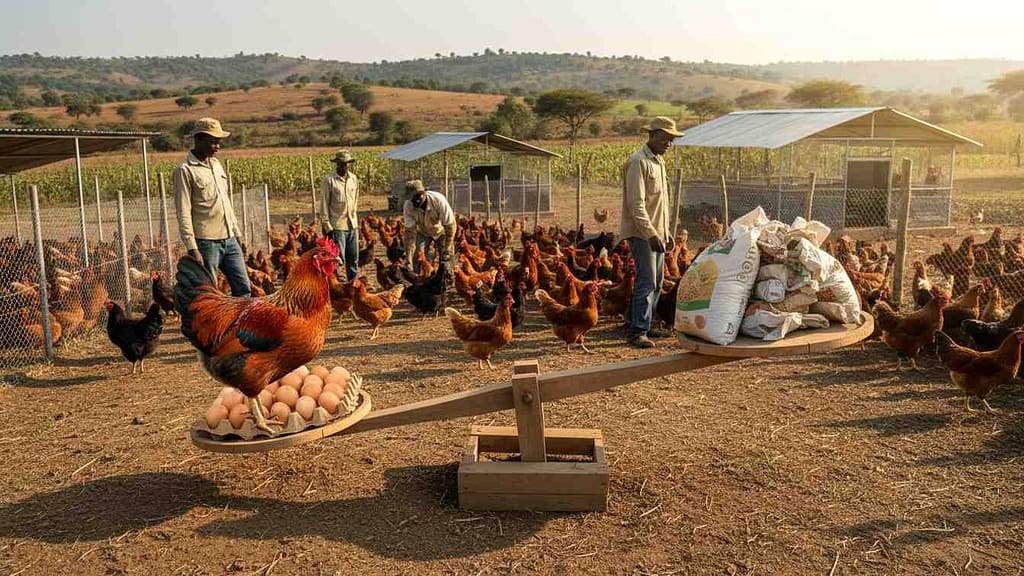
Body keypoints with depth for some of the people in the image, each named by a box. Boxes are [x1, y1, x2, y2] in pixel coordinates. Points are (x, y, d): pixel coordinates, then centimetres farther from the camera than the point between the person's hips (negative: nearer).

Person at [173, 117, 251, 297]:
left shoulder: (217, 164, 15)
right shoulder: (185, 170, -8)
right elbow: (184, 214, -13)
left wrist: (237, 233, 18)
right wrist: (192, 249, -17)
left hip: (229, 240, 7)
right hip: (206, 242, -7)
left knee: (243, 288, 7)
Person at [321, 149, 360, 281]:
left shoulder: (354, 179, 9)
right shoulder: (328, 180, -7)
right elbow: (324, 204, -6)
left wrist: (354, 217, 15)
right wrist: (328, 226, -10)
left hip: (353, 225, 5)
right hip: (337, 226, -5)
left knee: (354, 258, 11)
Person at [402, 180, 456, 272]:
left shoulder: (438, 200, -37)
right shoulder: (408, 206, -30)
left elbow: (450, 225, -31)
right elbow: (410, 231, -26)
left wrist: (447, 251, -31)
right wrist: (408, 258, -32)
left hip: (441, 230, -2)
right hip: (422, 232, 2)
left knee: (446, 262, -11)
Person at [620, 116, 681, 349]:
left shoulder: (659, 161, 17)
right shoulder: (638, 161, -13)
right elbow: (636, 204, -20)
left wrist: (665, 232, 21)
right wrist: (651, 234, -23)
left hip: (656, 233, 10)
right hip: (641, 233, -10)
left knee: (655, 283, 13)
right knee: (647, 282, -12)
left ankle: (645, 327, 22)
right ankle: (637, 332, -7)